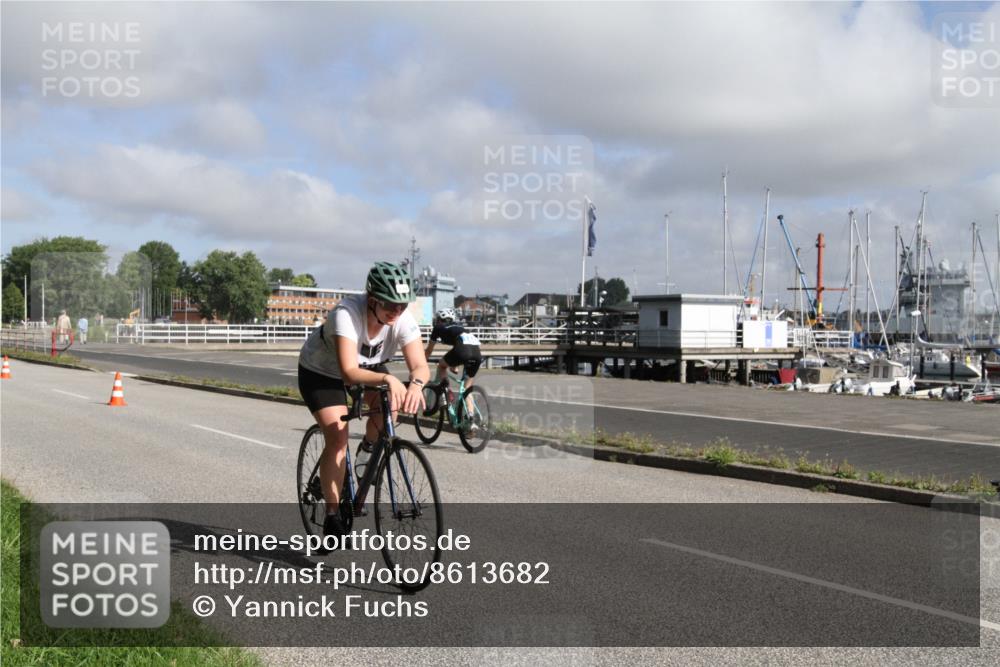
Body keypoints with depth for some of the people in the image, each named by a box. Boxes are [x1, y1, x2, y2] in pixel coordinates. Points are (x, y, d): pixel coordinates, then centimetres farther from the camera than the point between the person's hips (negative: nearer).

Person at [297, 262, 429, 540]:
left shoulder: (403, 319, -26)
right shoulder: (346, 313, -39)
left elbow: (420, 365, -30)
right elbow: (349, 371, -47)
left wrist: (416, 383, -53)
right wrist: (388, 378, -62)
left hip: (367, 366, 4)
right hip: (321, 371, -4)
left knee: (389, 405, -25)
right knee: (338, 439, -18)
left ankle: (368, 446, 8)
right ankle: (332, 516, -3)